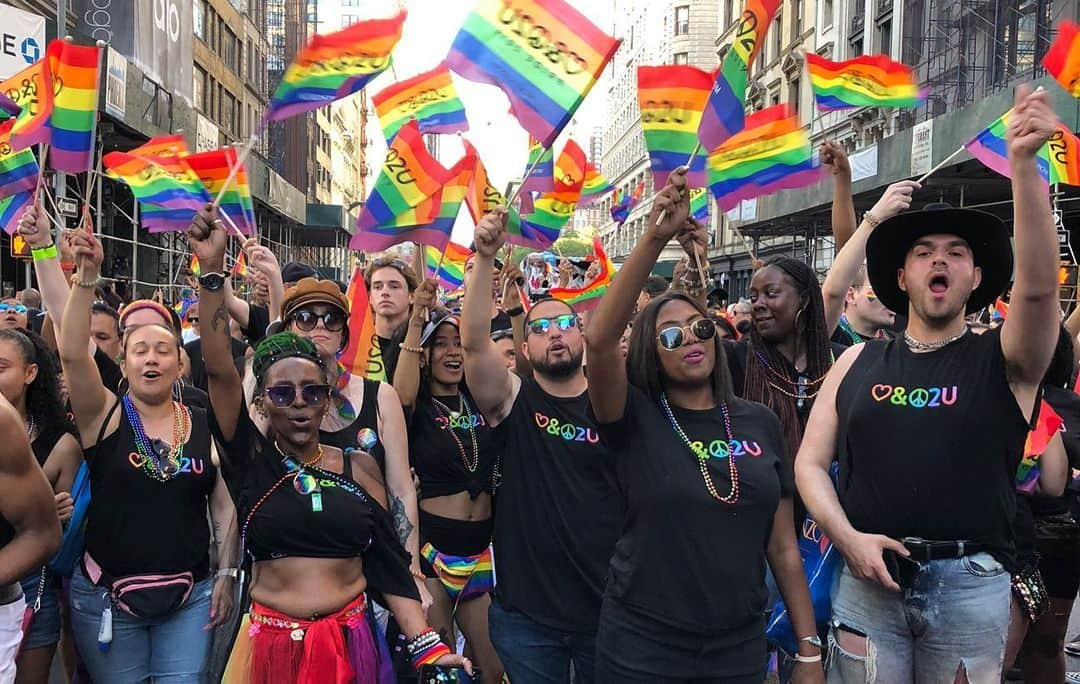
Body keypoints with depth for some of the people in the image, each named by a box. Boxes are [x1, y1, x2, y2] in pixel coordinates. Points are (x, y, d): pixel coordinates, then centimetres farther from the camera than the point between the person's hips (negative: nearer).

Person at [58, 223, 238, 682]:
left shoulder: (205, 426, 2)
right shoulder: (105, 416, -3)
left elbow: (224, 505, 5)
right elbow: (72, 353, -20)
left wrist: (225, 577, 0)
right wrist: (86, 278, -28)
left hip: (190, 598, 1)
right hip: (106, 599, -1)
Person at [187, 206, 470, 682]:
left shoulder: (356, 467, 1)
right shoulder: (250, 459, -3)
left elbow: (388, 563, 1)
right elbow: (219, 369, -16)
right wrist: (211, 270, -25)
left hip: (351, 644, 1)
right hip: (273, 644, -1)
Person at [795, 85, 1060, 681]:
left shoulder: (1001, 360, 1)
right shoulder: (858, 362, 6)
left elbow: (1038, 285, -19)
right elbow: (811, 462, 5)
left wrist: (1023, 163, -28)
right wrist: (849, 536, -11)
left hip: (971, 584, -1)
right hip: (868, 576, 1)